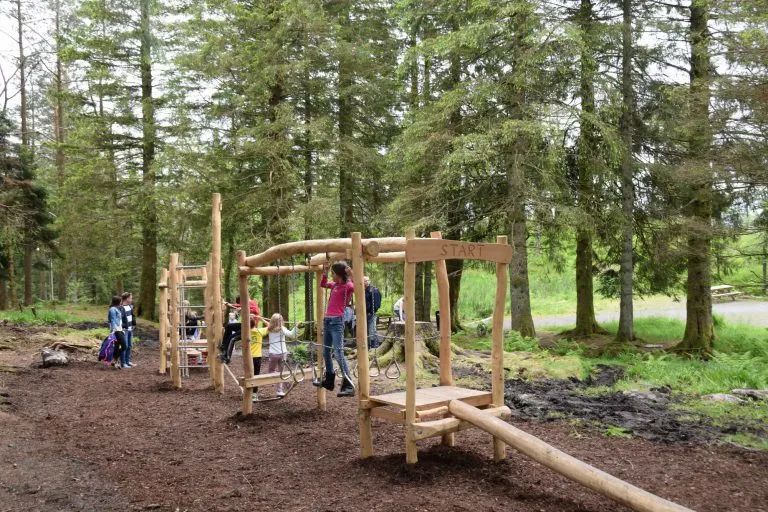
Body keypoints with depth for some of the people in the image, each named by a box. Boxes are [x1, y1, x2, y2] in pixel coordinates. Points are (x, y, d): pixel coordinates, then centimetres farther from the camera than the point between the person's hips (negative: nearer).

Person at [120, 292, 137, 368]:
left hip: (130, 329, 8)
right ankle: (123, 362, 3)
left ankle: (128, 361, 23)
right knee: (125, 346, -4)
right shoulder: (121, 308, -15)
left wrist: (134, 324, 15)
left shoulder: (130, 306, 10)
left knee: (130, 346, 14)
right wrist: (122, 328, -20)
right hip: (125, 330, -8)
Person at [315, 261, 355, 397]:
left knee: (338, 354, -15)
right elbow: (322, 284, 33)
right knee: (326, 352, 17)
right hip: (327, 320, 9)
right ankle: (329, 381, 33)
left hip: (337, 321, -9)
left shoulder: (348, 286, -8)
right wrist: (325, 271, 22)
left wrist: (351, 274, -28)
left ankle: (349, 386, -14)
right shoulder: (334, 285, 14)